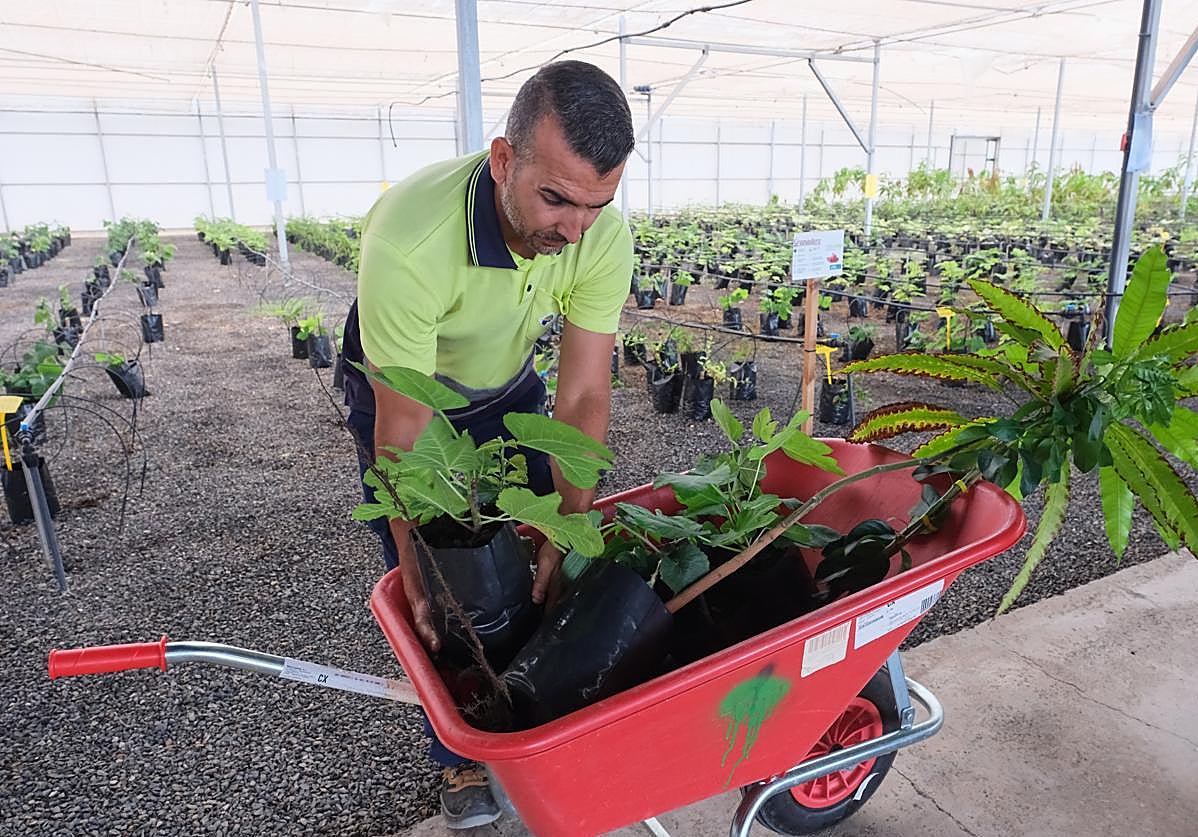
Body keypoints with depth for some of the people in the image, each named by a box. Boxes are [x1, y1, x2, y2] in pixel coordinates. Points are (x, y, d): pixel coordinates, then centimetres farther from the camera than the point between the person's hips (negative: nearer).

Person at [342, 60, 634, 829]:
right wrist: (416, 566, -28)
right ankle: (462, 756, 25)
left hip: (509, 389, 4)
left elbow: (583, 397, -23)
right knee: (436, 595, 1)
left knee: (541, 565, 6)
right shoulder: (409, 242, -41)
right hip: (401, 392, -3)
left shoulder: (602, 234, -28)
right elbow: (403, 430, -32)